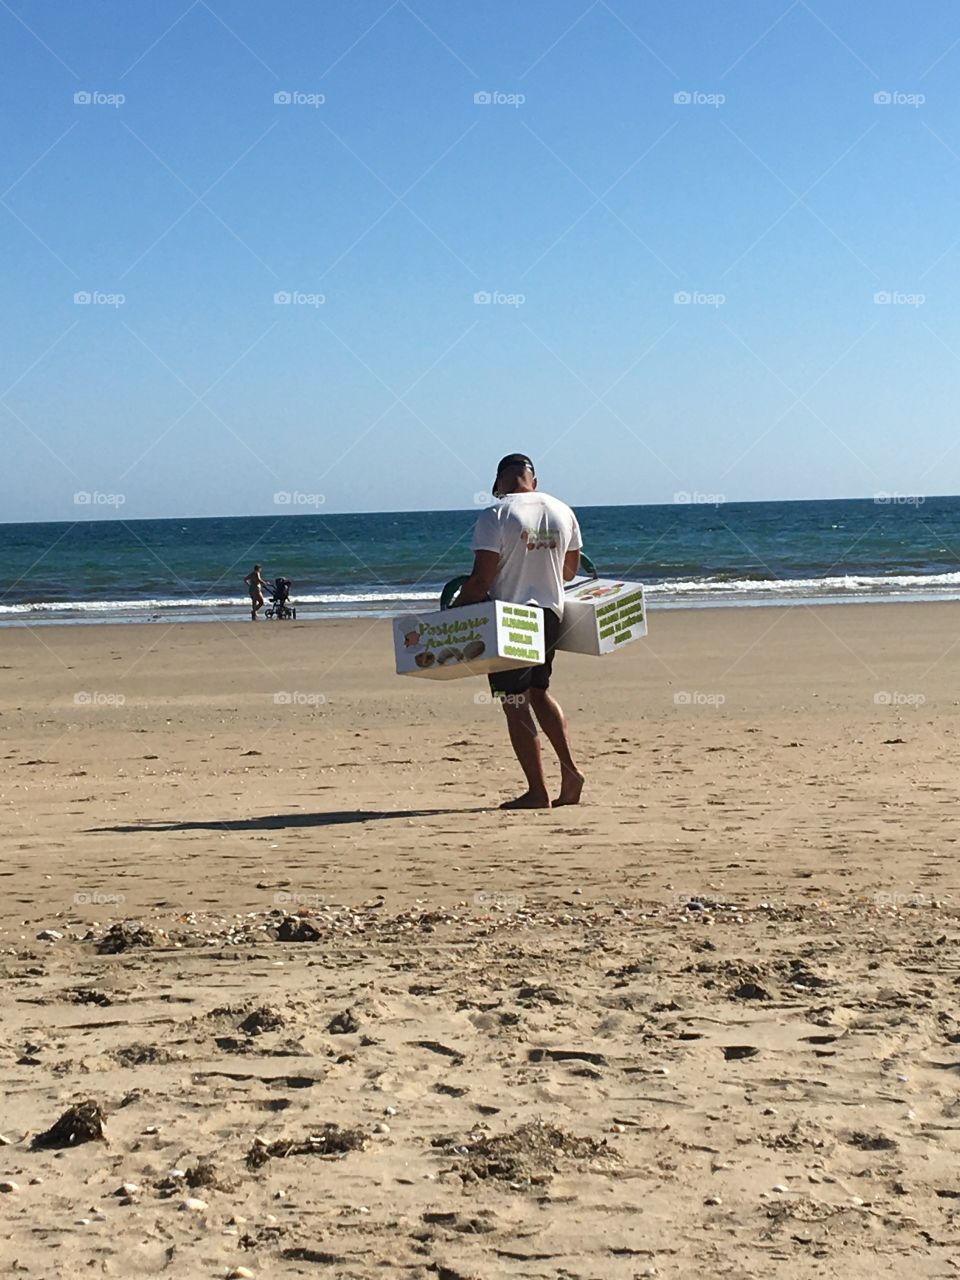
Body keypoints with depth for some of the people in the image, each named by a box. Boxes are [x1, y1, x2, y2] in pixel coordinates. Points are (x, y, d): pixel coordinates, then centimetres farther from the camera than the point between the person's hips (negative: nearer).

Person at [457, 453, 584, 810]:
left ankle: (537, 791, 1)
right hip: (550, 614, 6)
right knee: (539, 691, 21)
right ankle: (569, 770, 10)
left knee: (516, 704, 2)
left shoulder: (495, 516, -13)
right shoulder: (562, 512, 5)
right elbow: (570, 569, 15)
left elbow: (481, 580, -17)